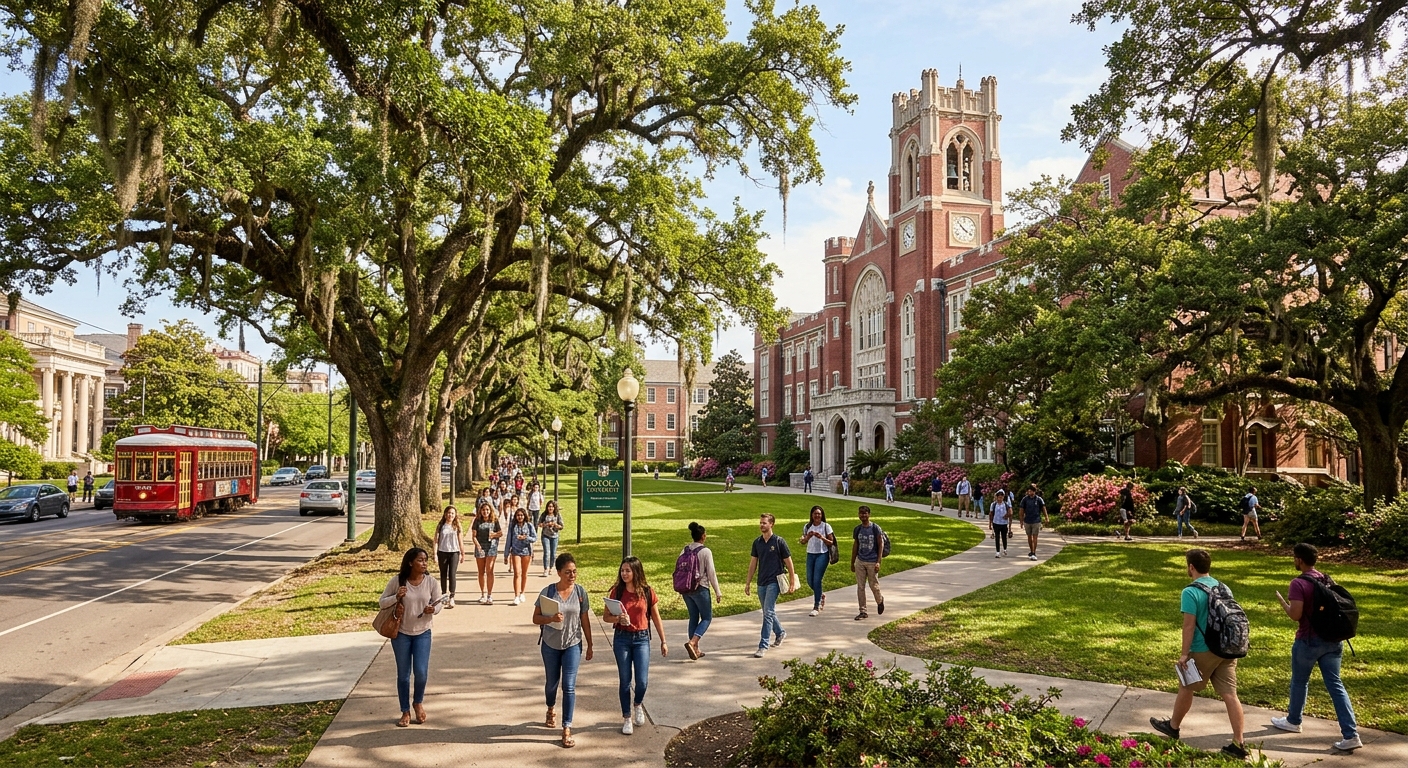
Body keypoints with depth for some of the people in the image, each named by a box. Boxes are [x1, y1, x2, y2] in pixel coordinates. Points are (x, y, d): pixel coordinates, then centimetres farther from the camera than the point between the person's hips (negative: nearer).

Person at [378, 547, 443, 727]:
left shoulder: (432, 583, -9)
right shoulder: (397, 581, -12)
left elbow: (438, 604, 1)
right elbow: (382, 602, -4)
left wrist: (433, 609, -22)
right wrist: (396, 597, -23)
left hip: (423, 633, 1)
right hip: (401, 633, 0)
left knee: (421, 672, -6)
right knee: (403, 674, 8)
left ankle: (418, 703, 23)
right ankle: (405, 712, 24)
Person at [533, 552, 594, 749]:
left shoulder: (580, 592, -7)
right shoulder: (548, 592, -12)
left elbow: (585, 620, 1)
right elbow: (535, 618, -8)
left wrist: (590, 645, 4)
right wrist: (551, 619, -28)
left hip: (573, 645, 0)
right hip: (550, 645, 0)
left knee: (569, 686, -6)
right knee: (552, 682, 18)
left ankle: (567, 729, 2)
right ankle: (551, 709, 49)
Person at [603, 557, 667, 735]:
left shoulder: (648, 592, -5)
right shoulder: (617, 591, -3)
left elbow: (656, 618, 4)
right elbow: (607, 616, 3)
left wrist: (663, 641, 7)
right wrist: (618, 619, -19)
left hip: (642, 639, 0)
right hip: (622, 639, 0)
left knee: (642, 681, -5)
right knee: (625, 681, 5)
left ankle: (638, 704, 27)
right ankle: (627, 719, 21)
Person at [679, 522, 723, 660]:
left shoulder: (684, 551, 4)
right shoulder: (706, 551, -11)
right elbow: (711, 573, -11)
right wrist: (718, 592, -4)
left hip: (686, 590, 6)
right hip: (700, 589, -6)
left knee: (693, 618, 15)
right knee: (707, 618, 6)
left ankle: (695, 650, 16)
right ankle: (692, 642, -13)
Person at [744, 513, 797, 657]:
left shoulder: (779, 541, -8)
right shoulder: (757, 542, 6)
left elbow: (788, 562, -3)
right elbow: (753, 562, 13)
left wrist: (792, 582, -3)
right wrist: (748, 582, 12)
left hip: (774, 582, -6)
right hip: (761, 583, 6)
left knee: (768, 613, -12)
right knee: (768, 613, 18)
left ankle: (763, 646, -11)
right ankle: (780, 633, 42)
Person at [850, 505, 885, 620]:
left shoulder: (876, 528, -7)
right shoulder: (857, 529, 6)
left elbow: (881, 545, -6)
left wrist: (878, 562, -13)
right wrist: (852, 563, 12)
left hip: (872, 562, -4)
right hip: (860, 561, 4)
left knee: (874, 586, 3)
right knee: (860, 587, 2)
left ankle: (880, 600, 35)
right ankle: (863, 612, 8)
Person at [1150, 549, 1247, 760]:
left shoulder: (1191, 592, -16)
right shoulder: (1224, 588, 7)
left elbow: (1189, 625, -18)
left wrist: (1184, 654, -12)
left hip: (1203, 651, -6)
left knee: (1186, 689, 13)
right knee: (1230, 695, 4)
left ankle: (1173, 727, 30)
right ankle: (1238, 745, 3)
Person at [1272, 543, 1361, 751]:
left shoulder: (1299, 583, -17)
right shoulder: (1328, 580, 6)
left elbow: (1295, 615, -22)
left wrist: (1282, 601, -5)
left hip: (1309, 641, -6)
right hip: (1332, 640, 6)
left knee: (1299, 682, 14)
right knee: (1335, 685, 6)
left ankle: (1293, 721, 33)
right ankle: (1351, 735, 0)